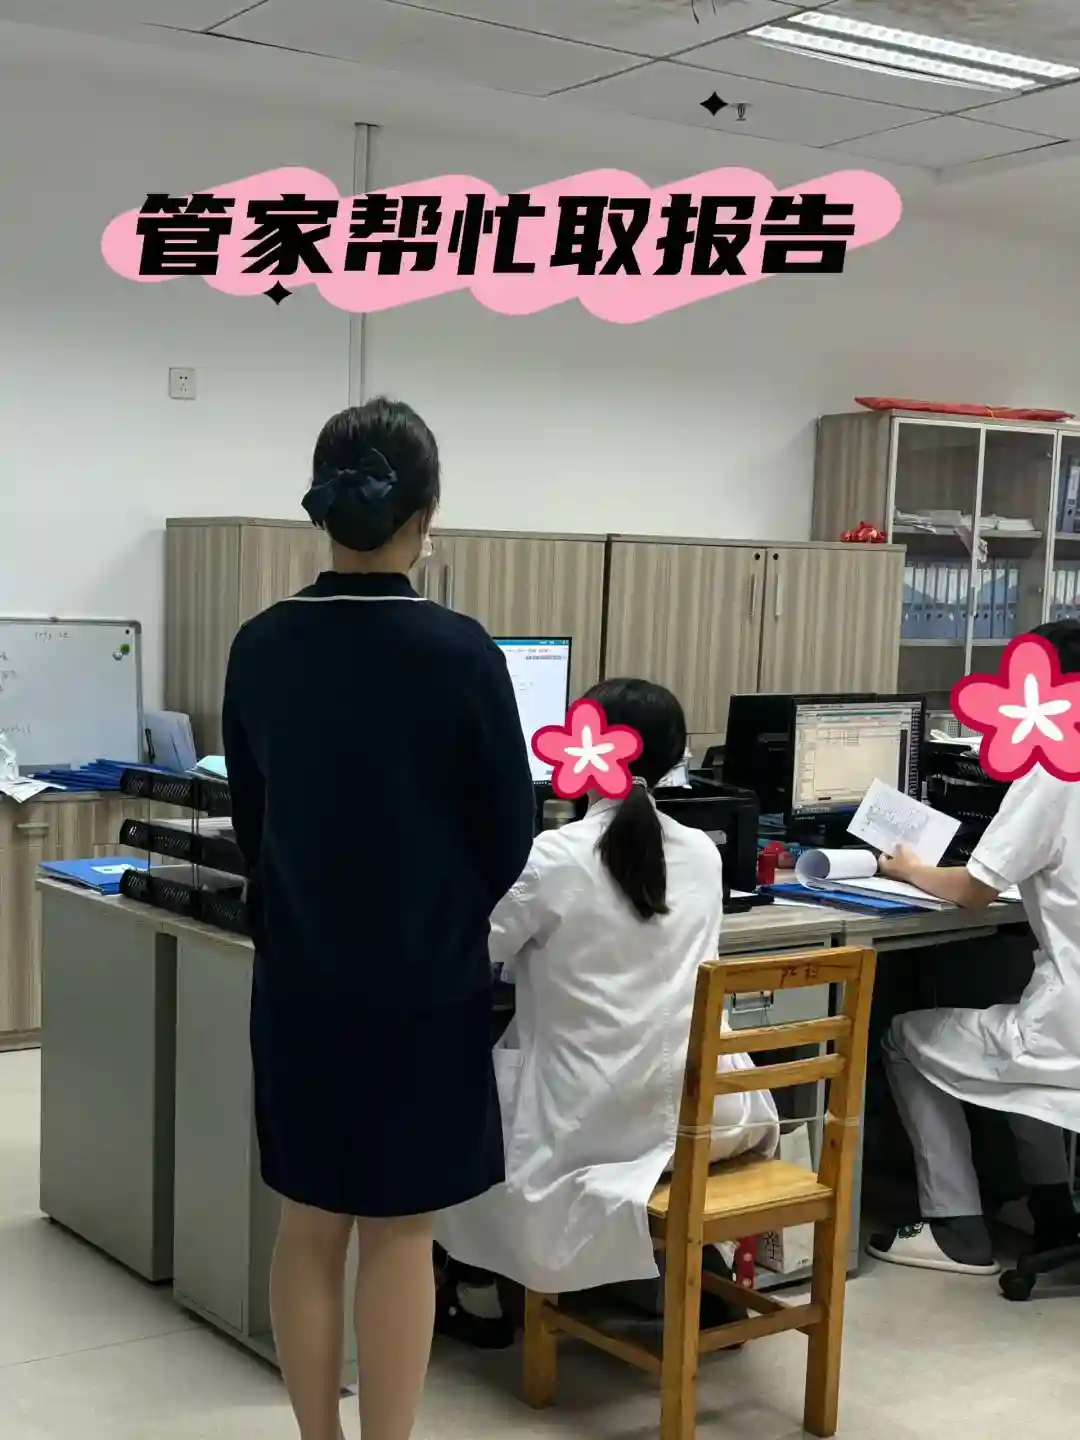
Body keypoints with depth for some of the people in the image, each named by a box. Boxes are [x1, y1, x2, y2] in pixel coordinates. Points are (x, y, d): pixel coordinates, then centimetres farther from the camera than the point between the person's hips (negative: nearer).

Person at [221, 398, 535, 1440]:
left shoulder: (260, 647, -4)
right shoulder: (458, 653, -16)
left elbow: (248, 814, 8)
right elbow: (510, 828, -6)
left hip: (297, 980, 4)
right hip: (422, 987, -4)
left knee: (309, 1227, 14)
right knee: (397, 1236, 7)